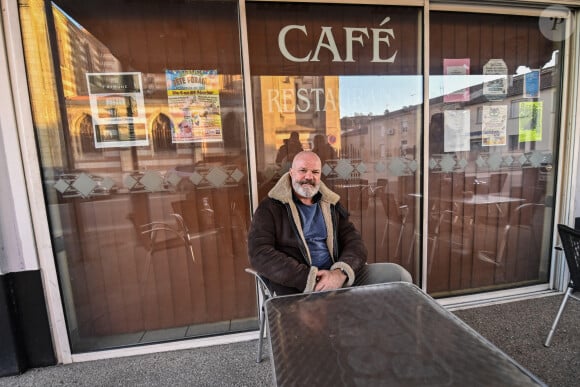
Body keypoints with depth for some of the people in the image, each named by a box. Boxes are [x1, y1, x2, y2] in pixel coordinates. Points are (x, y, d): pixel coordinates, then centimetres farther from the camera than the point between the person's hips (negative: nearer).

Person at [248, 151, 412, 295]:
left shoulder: (331, 204, 15)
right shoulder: (270, 207, 1)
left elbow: (354, 241, 7)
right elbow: (260, 253, -11)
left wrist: (340, 273, -15)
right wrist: (309, 279, -18)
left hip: (339, 277, 6)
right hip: (295, 285, -5)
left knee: (399, 275, -5)